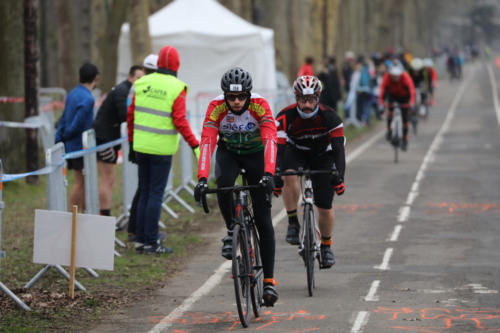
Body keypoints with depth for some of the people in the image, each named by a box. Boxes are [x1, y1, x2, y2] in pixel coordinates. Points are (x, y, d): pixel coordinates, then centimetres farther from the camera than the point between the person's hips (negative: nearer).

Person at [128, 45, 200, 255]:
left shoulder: (142, 83, 3)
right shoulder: (176, 88, -10)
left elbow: (131, 114, 8)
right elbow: (180, 121, -15)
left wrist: (131, 141, 19)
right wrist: (195, 145, -8)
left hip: (141, 147, 5)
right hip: (162, 149, -5)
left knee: (144, 193, 14)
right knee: (156, 194, -1)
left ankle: (140, 239, 16)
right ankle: (151, 243, -1)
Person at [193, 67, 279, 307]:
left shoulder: (260, 105, -29)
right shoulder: (216, 107, -26)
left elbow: (270, 139, -39)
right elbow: (207, 141, -34)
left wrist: (268, 174, -53)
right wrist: (202, 178, -46)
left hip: (256, 154, -1)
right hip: (228, 152, 1)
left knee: (263, 220, -6)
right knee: (223, 183, -35)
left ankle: (269, 280, -2)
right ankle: (231, 231, -9)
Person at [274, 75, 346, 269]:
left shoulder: (329, 117, -26)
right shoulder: (286, 117, -26)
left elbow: (338, 149, -30)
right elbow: (278, 149, -31)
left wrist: (339, 178, -42)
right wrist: (276, 178, -41)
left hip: (322, 157, 0)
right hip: (296, 152, 0)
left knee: (325, 207, -5)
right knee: (290, 176, -36)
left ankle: (326, 245, 20)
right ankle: (293, 223, -21)